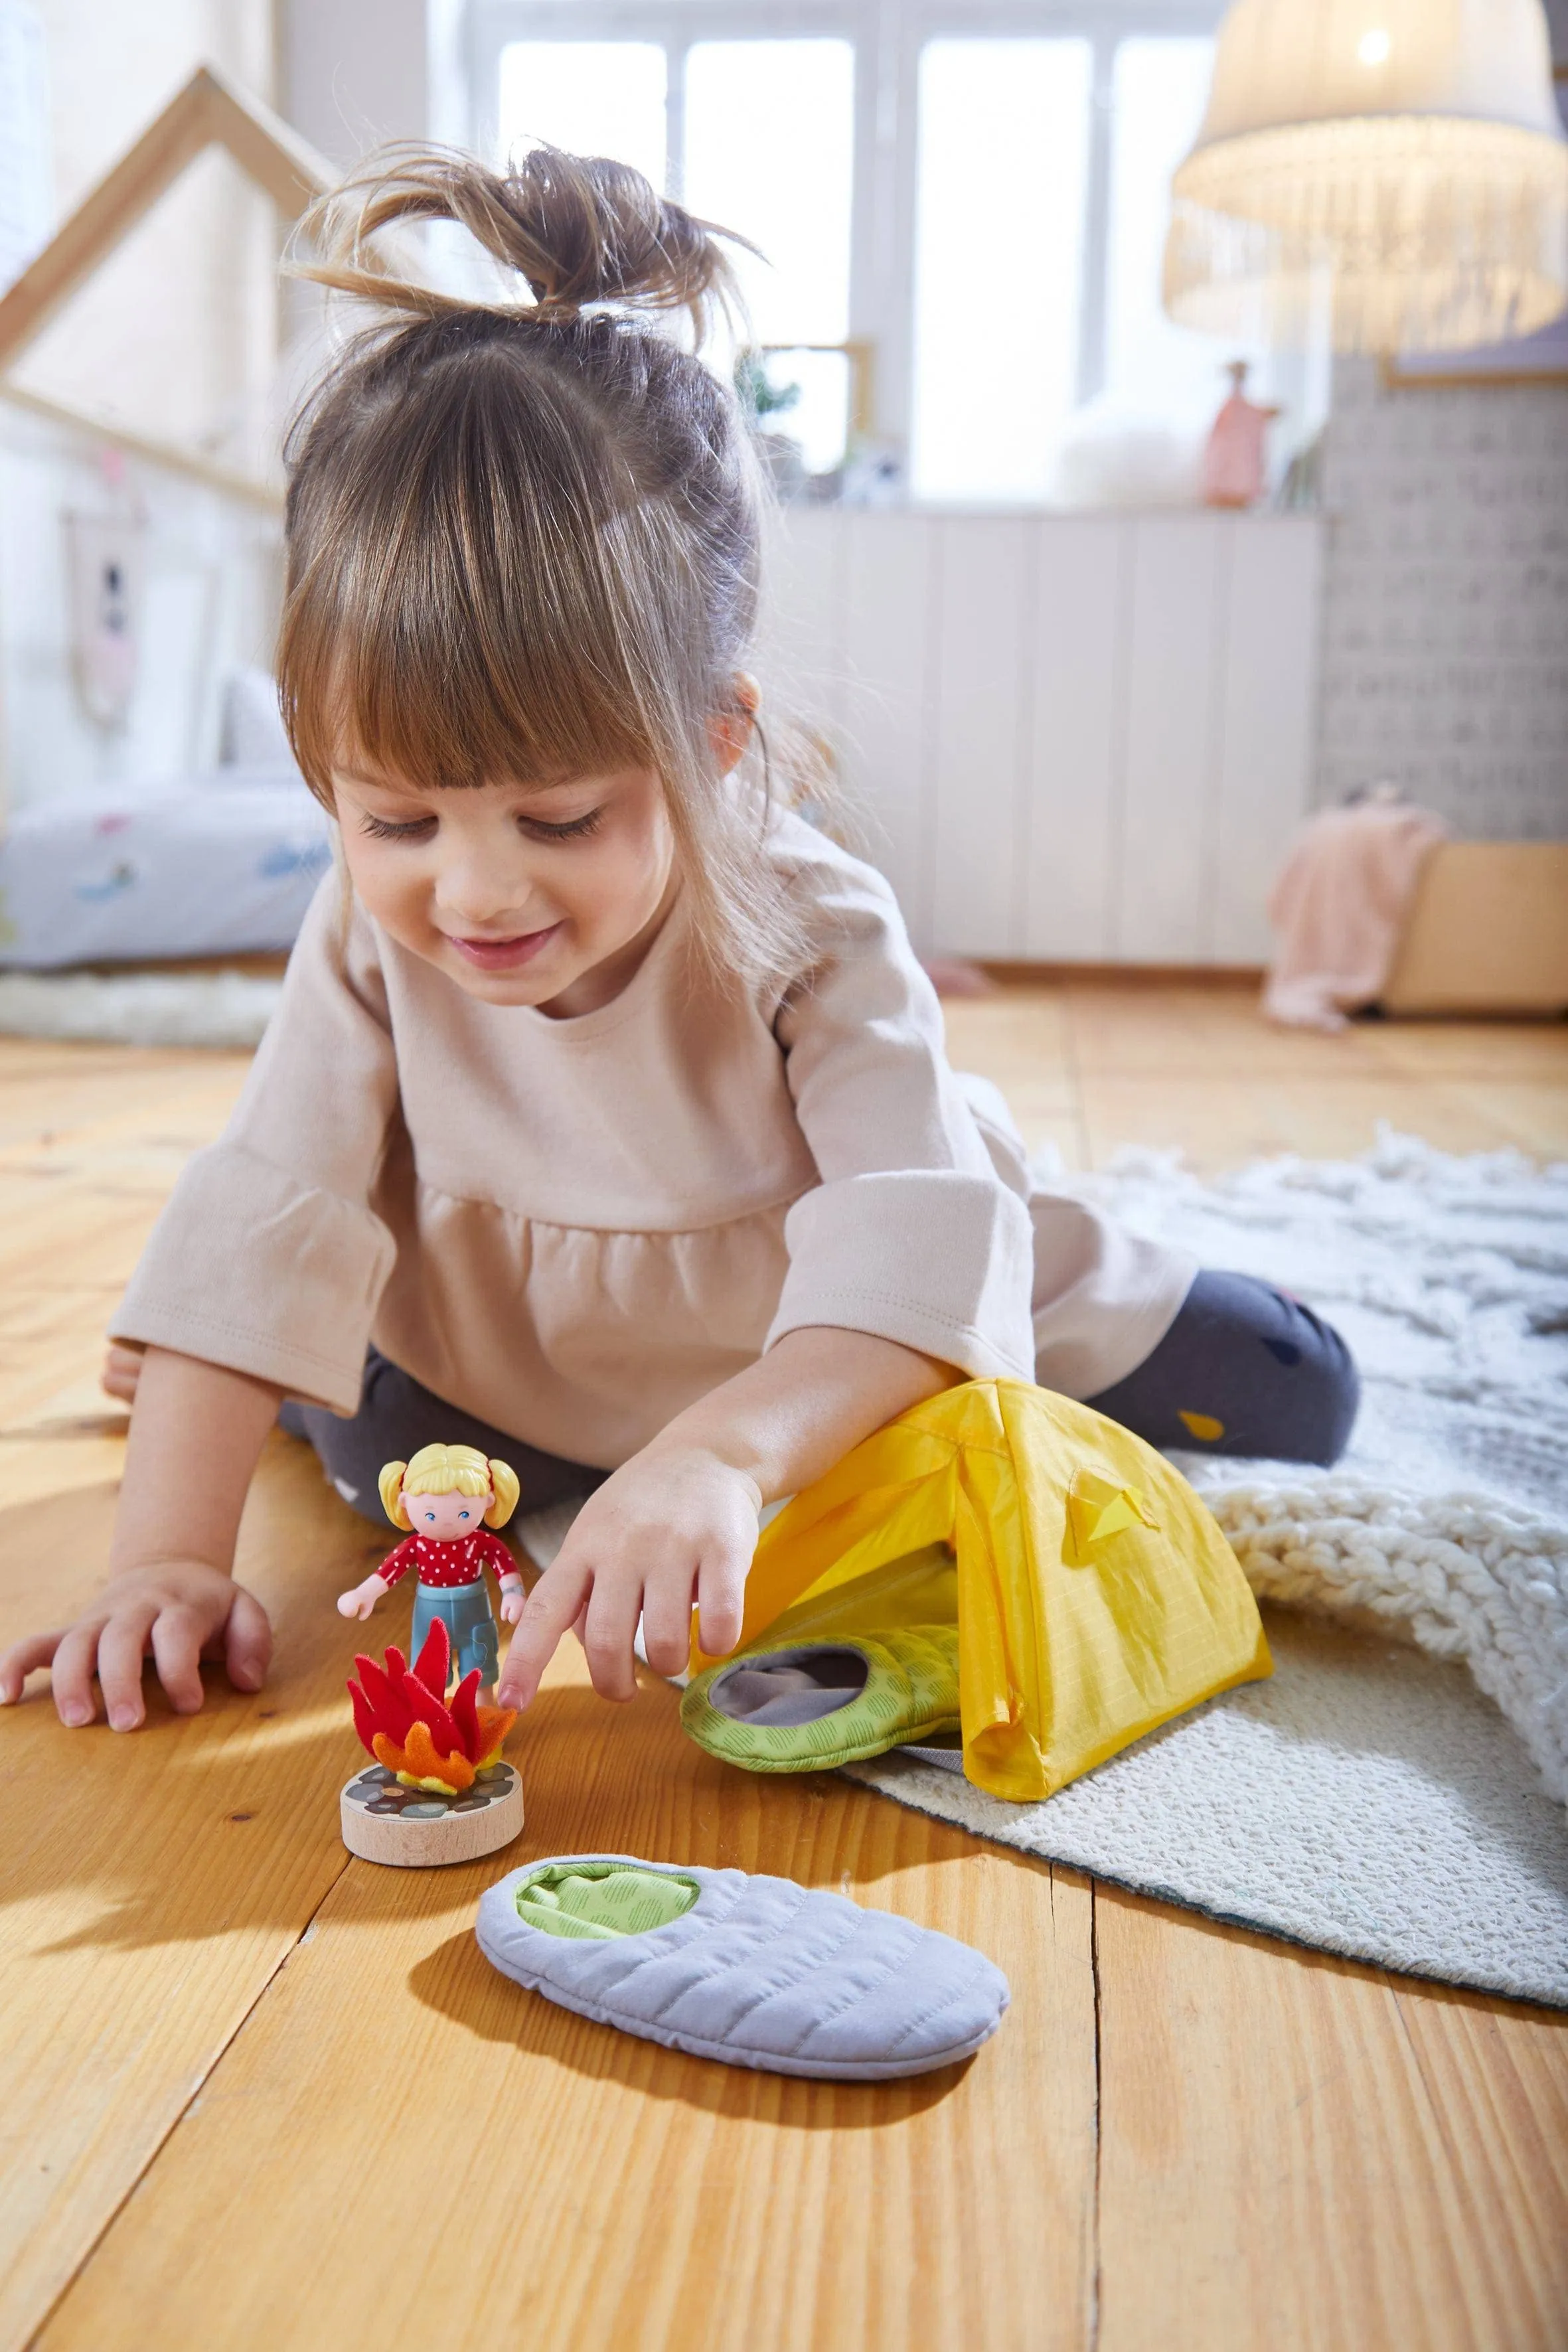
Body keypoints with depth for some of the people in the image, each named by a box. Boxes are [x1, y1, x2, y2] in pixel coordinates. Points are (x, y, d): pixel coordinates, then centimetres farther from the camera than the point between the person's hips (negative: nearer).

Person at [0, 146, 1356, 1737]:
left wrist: (727, 1452, -64)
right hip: (525, 1366, 3)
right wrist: (166, 1551, -35)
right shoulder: (371, 942, -23)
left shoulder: (810, 934, -33)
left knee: (1285, 1393, -5)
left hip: (848, 1369, -2)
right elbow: (263, 1223, -24)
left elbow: (922, 1245, -45)